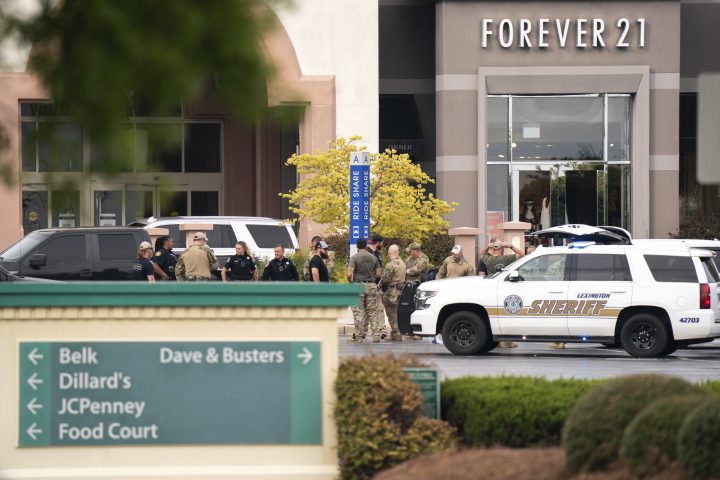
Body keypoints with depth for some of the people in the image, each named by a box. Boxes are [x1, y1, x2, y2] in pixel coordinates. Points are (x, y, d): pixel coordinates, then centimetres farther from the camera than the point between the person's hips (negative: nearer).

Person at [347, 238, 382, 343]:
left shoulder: (354, 257, -7)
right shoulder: (373, 258, 6)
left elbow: (349, 274, -15)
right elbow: (379, 273, 7)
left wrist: (350, 282, 4)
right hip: (371, 286, 3)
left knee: (358, 312, 0)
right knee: (372, 311, 8)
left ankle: (358, 337, 1)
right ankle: (376, 335, 5)